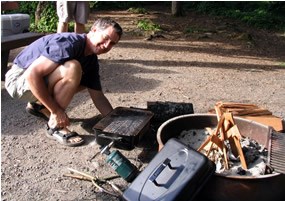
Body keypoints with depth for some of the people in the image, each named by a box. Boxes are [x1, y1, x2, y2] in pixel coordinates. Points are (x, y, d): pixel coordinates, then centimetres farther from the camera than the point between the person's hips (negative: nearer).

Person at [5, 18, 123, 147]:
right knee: (72, 68, -30)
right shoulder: (68, 43, -26)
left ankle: (38, 105, 17)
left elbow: (98, 97, 3)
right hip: (19, 79, -8)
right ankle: (55, 127, -14)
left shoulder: (92, 60, 0)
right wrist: (56, 111, -29)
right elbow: (32, 74, -33)